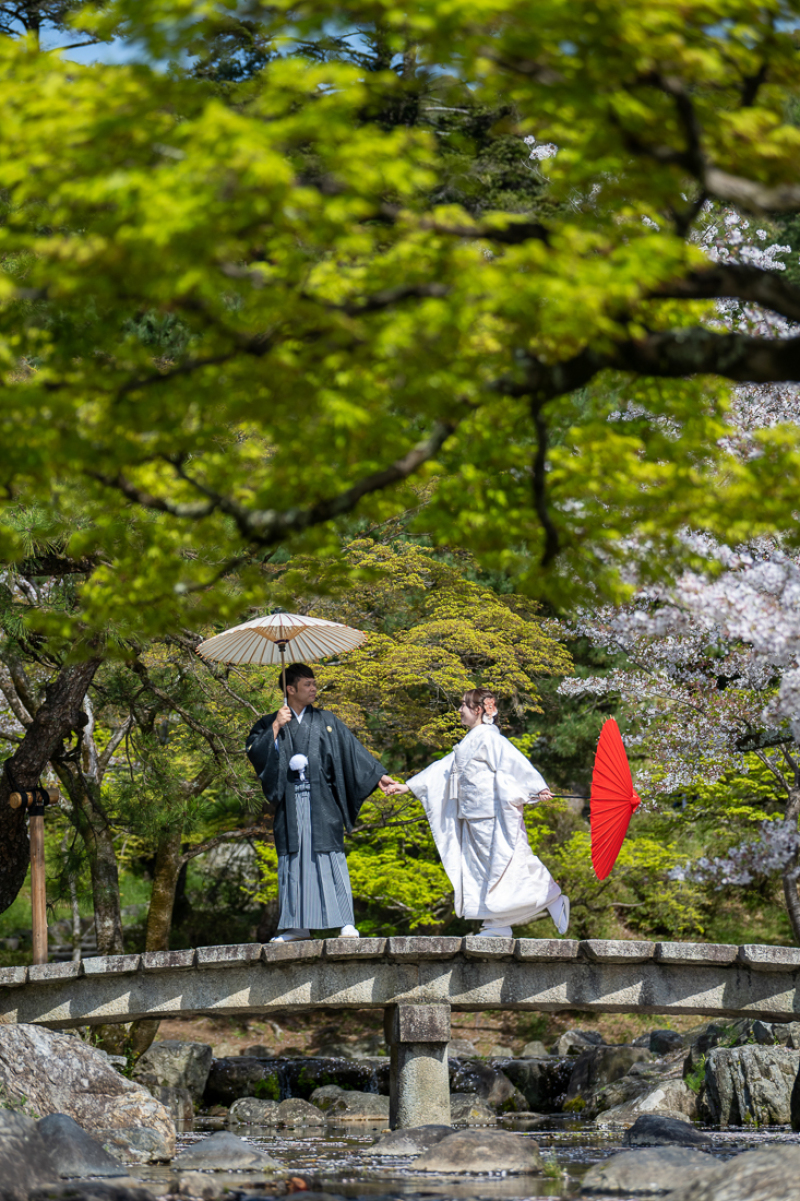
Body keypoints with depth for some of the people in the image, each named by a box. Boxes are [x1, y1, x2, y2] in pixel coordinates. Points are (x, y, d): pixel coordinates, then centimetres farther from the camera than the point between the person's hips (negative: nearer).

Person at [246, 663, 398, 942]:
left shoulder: (326, 721, 12)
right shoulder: (270, 724, 12)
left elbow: (352, 750, 10)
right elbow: (253, 751, -2)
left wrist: (379, 775, 5)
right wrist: (276, 727, -8)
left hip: (321, 802, -1)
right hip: (290, 803, 1)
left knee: (330, 858, -7)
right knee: (294, 859, 1)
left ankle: (346, 923, -8)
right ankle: (298, 925, 5)